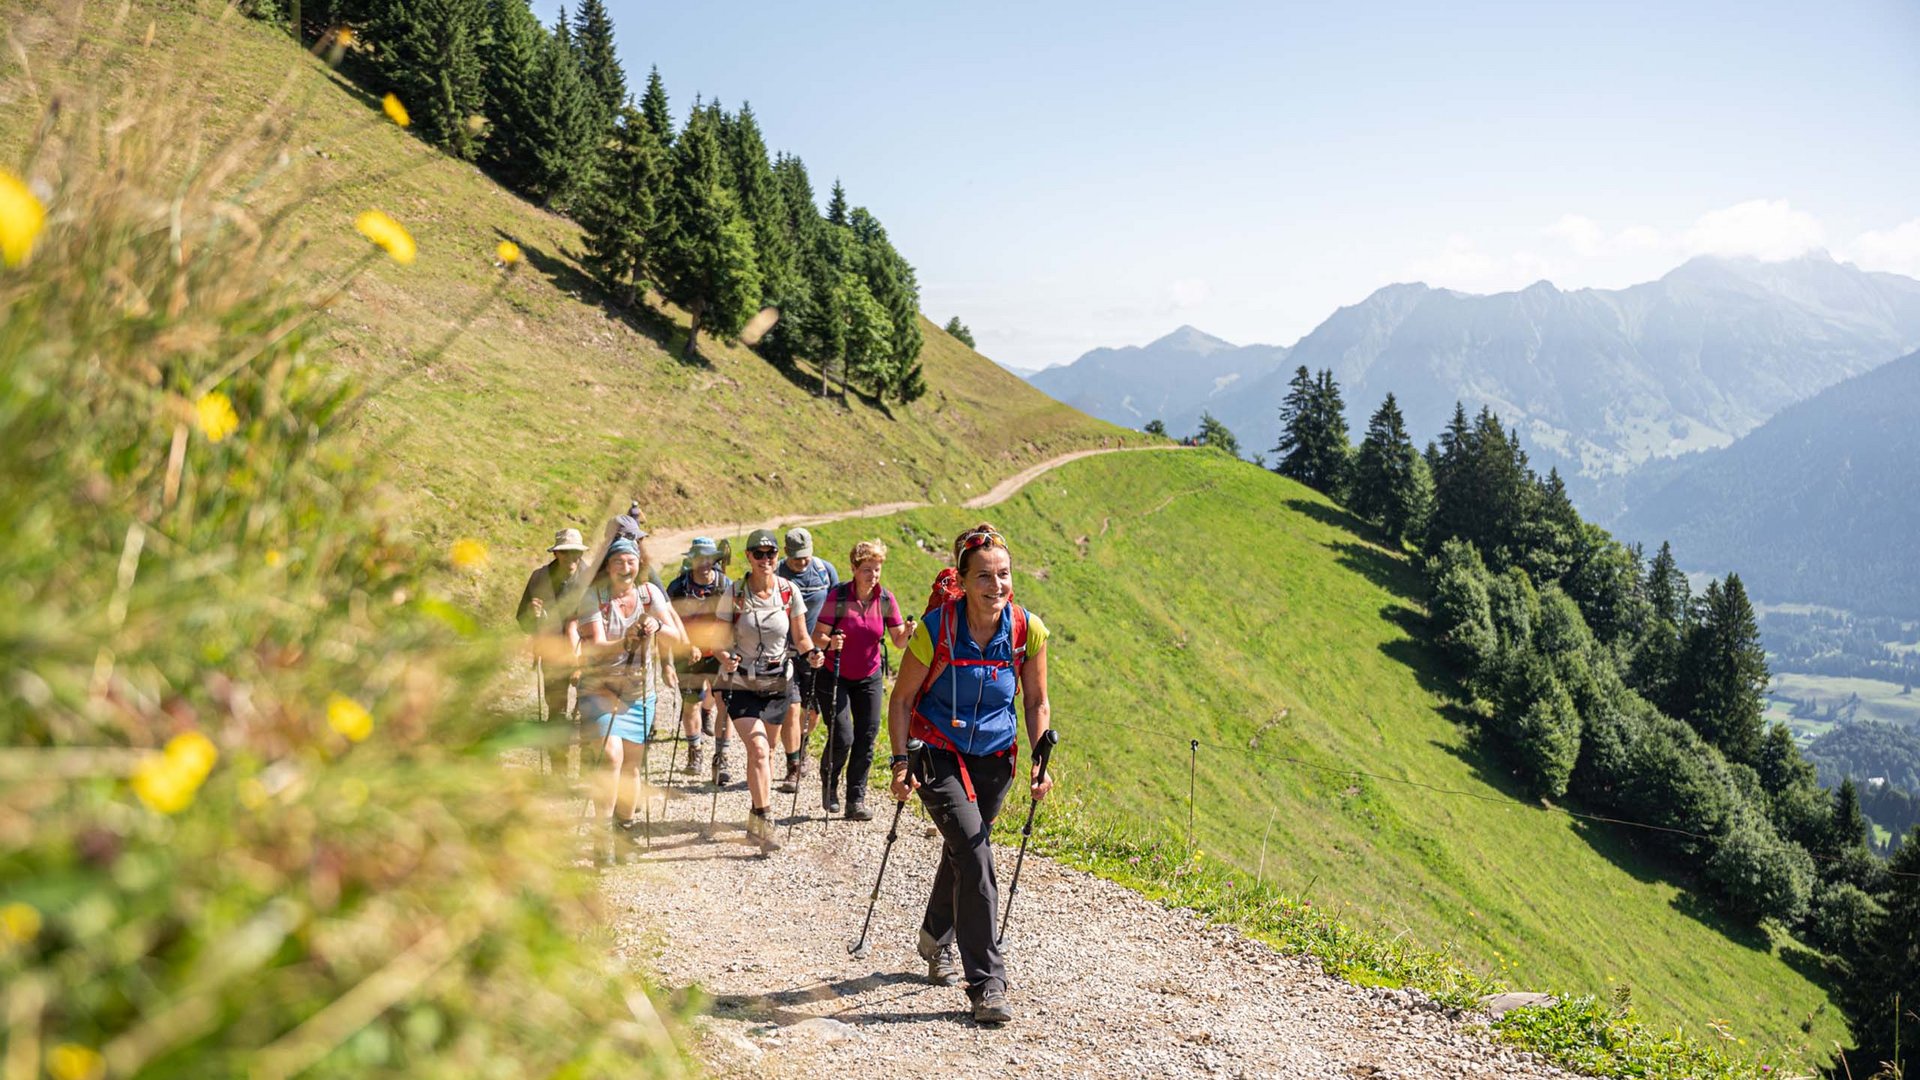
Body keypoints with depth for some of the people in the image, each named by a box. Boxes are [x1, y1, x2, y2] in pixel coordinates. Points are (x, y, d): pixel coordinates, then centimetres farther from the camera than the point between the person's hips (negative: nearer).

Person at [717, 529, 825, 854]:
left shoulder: (789, 592, -4)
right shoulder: (734, 595, -9)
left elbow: (801, 637, 2)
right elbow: (720, 640, -5)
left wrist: (812, 654, -18)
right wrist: (725, 658, -26)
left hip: (779, 682, 3)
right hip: (742, 684, -3)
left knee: (766, 751, 13)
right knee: (758, 749, -17)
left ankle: (757, 819, 27)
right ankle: (763, 821, -15)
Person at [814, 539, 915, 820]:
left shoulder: (885, 599, -5)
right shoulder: (838, 596, -15)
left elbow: (899, 642, -3)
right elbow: (818, 635, -15)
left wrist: (908, 632, -25)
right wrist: (829, 643, -36)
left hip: (869, 678, 3)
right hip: (836, 676, -3)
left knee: (866, 740, 0)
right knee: (842, 737, -11)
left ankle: (856, 801, 11)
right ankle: (829, 784, 19)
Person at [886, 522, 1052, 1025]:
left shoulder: (1027, 631, -10)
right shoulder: (936, 628, -18)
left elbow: (1037, 703, 3)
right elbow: (902, 699, -8)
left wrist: (1040, 762, -7)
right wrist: (900, 765, -14)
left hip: (994, 758, 4)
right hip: (940, 755, -4)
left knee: (962, 853, 19)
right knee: (975, 858, -17)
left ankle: (936, 940, 46)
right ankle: (985, 983, -9)